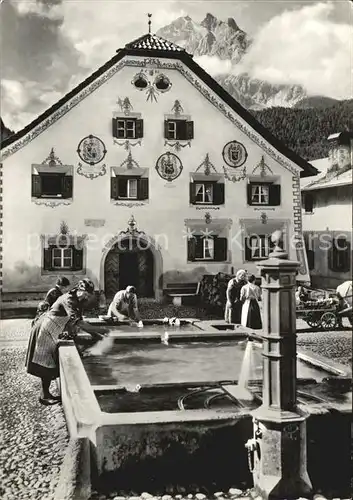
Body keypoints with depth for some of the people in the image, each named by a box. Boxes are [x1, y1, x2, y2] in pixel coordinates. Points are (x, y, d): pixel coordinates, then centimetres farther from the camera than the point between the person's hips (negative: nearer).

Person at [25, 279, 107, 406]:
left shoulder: (78, 302, 6)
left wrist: (93, 333, -6)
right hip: (45, 331, -10)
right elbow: (76, 321, -34)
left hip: (51, 333, 10)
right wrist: (97, 330, -35)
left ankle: (46, 393, 20)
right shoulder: (68, 299, -23)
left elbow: (79, 322, 6)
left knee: (50, 364, 12)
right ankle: (44, 396, 4)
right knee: (46, 364, -4)